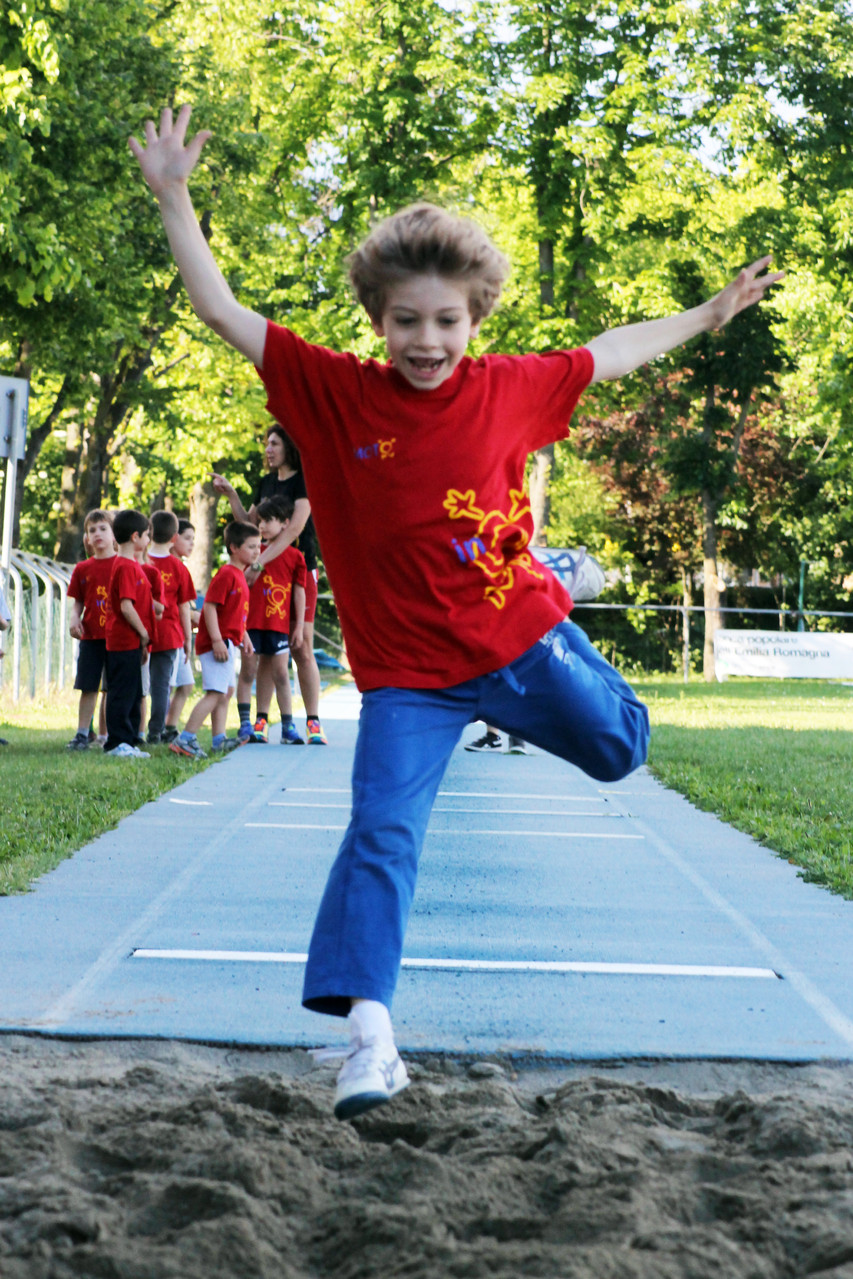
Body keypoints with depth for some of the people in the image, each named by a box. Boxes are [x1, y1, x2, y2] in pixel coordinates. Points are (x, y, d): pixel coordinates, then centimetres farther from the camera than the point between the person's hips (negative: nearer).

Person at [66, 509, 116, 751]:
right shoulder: (83, 568, 8)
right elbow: (78, 601, 14)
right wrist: (74, 618, -5)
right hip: (91, 637, 2)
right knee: (88, 687, 4)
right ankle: (82, 734, 9)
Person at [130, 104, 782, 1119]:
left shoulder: (508, 389, -6)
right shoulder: (335, 393, -10)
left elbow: (606, 353, 10)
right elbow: (222, 313, -10)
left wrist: (708, 315, 19)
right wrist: (173, 197, -17)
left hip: (523, 637, 2)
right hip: (407, 674, -2)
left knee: (618, 749, 17)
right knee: (380, 833, -12)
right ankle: (369, 1031, -11)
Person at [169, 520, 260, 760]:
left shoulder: (239, 574, 15)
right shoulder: (225, 574, -16)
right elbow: (210, 606, -21)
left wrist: (243, 636, 24)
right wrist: (217, 640, -26)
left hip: (227, 642, 11)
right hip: (217, 643, -11)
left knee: (226, 692, 16)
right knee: (215, 693, -14)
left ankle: (219, 740, 22)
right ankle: (185, 740, -16)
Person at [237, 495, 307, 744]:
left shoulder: (294, 556, 2)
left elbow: (299, 592, 3)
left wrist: (299, 625, 1)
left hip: (279, 624, -1)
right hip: (252, 621, 1)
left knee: (281, 673, 2)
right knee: (248, 671, 1)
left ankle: (288, 728, 7)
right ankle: (245, 725, 5)